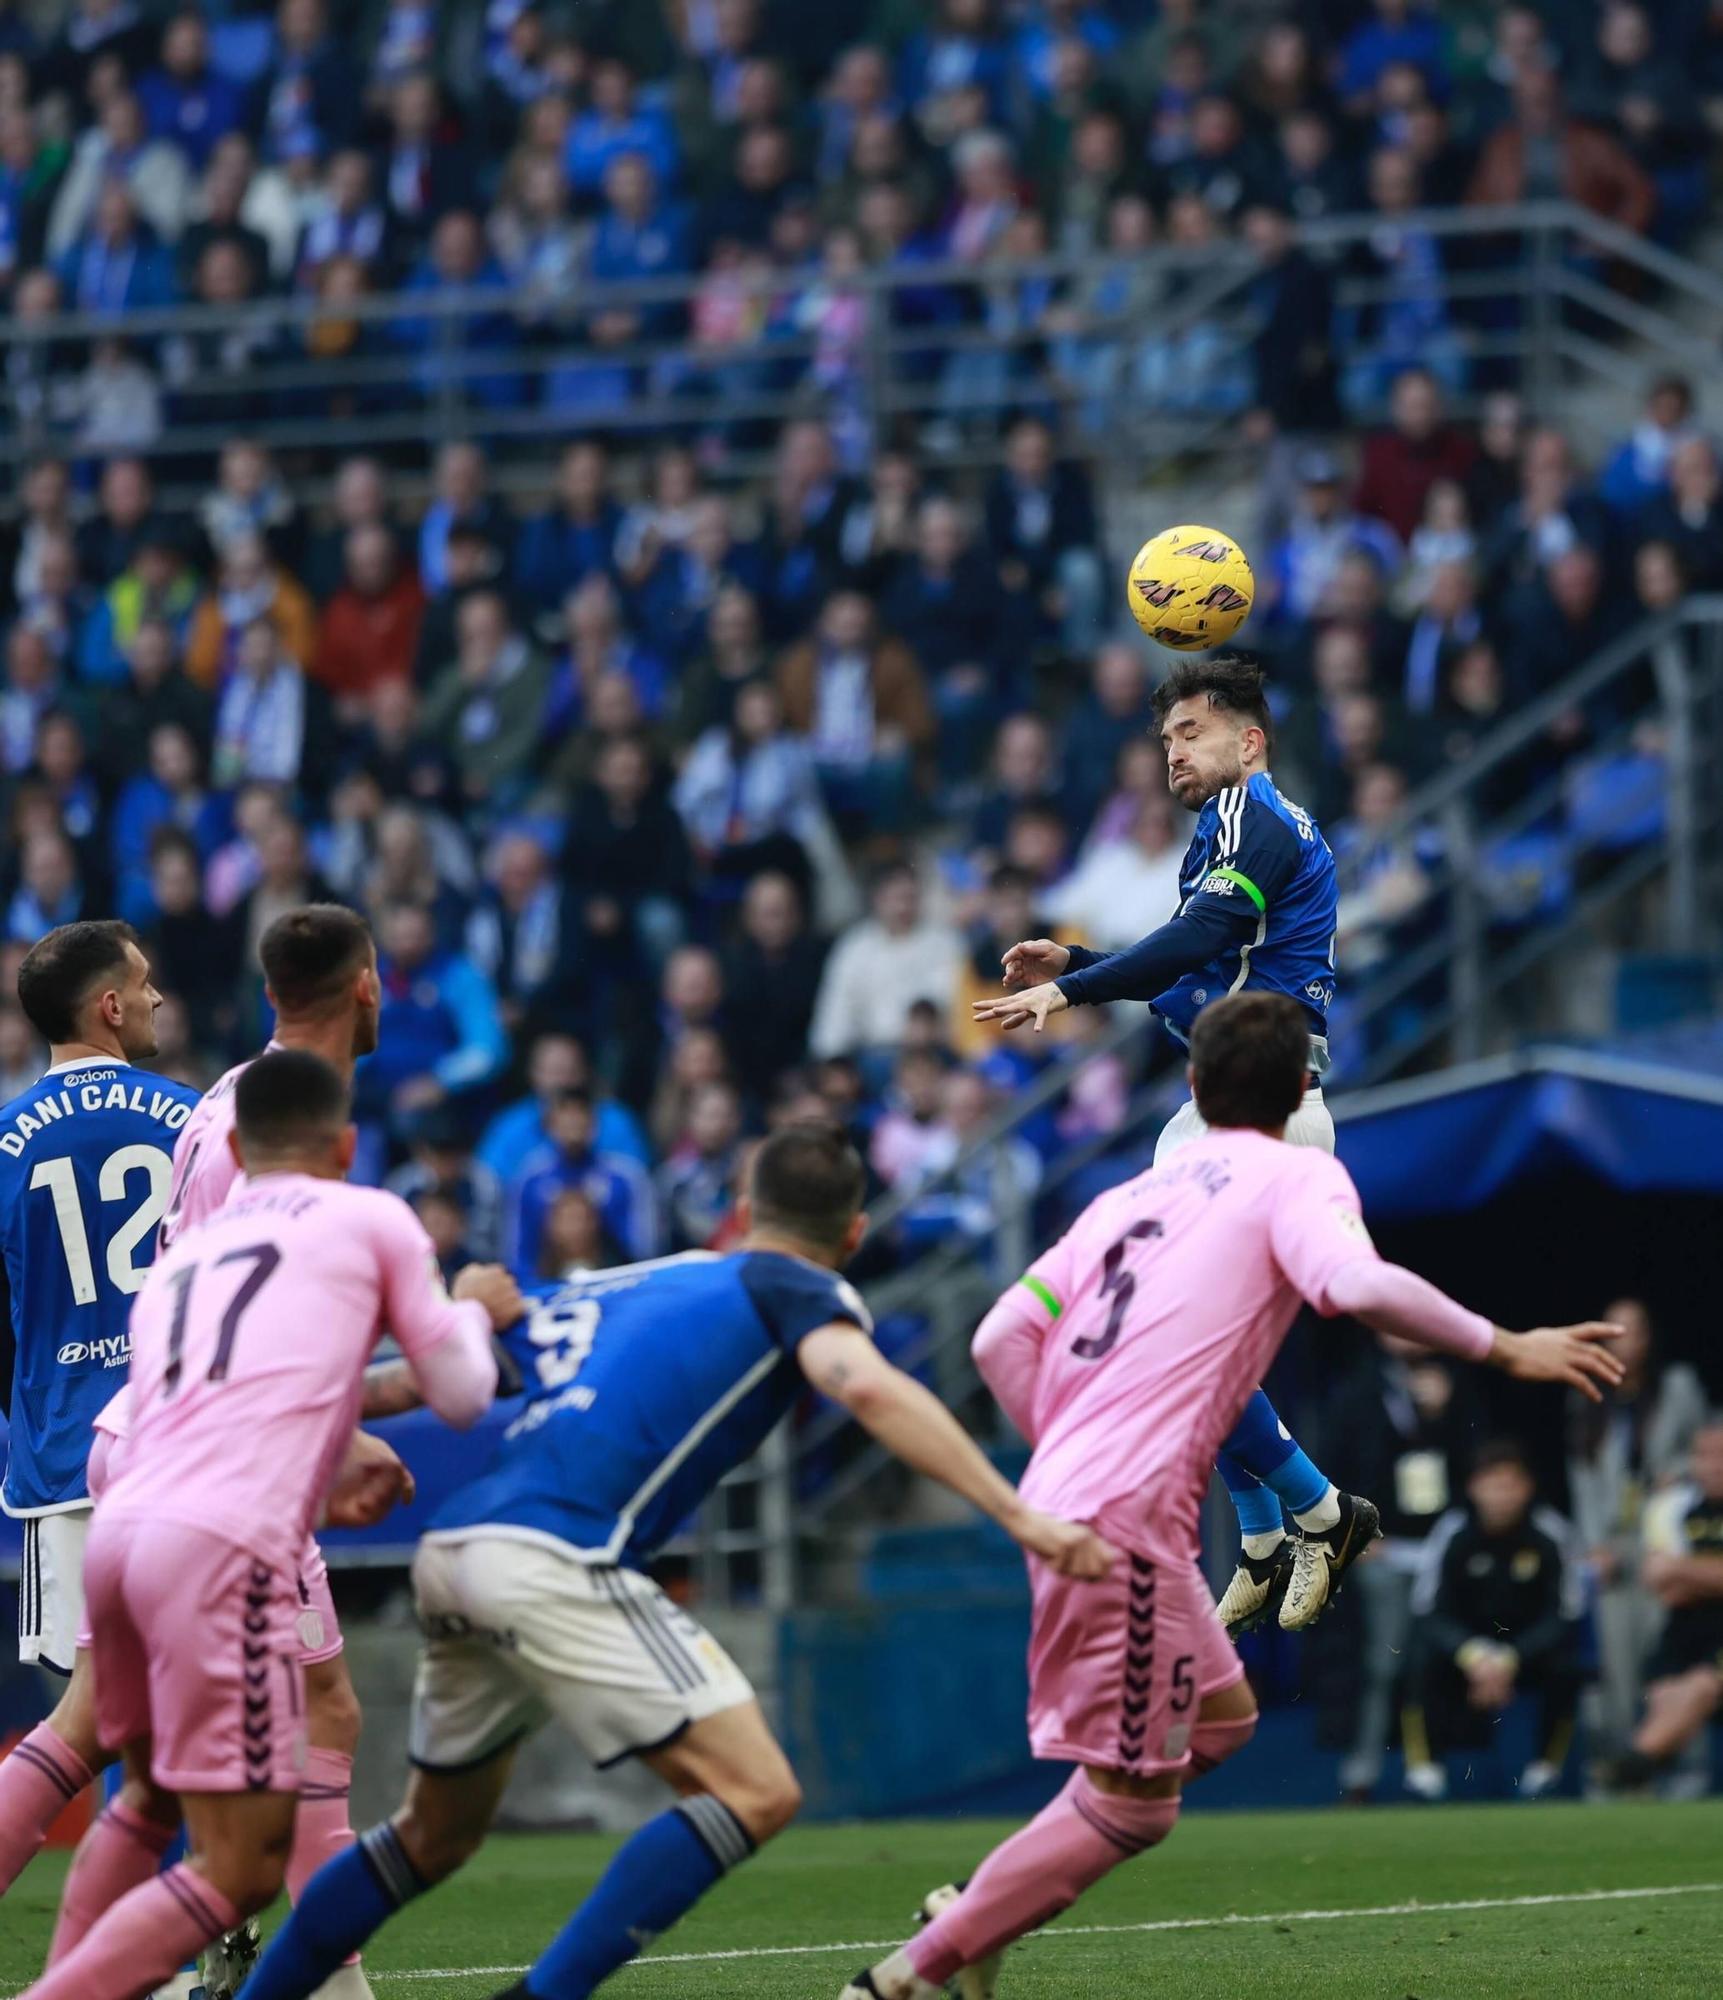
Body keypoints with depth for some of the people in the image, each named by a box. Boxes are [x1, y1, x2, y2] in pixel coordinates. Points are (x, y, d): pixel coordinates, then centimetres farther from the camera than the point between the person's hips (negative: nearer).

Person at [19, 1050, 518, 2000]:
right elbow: (463, 1394, 17)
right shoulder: (370, 1219, 15)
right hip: (224, 1552, -7)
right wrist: (475, 1309, 37)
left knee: (152, 1797, 30)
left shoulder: (179, 1260, 29)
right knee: (243, 1867, -3)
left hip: (119, 1531, 7)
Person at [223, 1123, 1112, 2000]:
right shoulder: (795, 1291, 8)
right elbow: (867, 1386, -13)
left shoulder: (620, 1283, 28)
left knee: (435, 1838, 26)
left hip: (449, 1553, 8)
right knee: (755, 1793, -8)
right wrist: (1019, 1515, -16)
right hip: (555, 1562, -8)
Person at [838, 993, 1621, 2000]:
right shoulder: (1297, 1176, 1)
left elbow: (1000, 1341, 14)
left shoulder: (1130, 1196, 20)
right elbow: (1357, 1284, -20)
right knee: (1131, 1801, -3)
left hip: (1065, 1493, 8)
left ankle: (977, 1911, 14)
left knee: (1221, 1717, 22)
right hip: (1130, 1512, -8)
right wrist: (1502, 1348, -12)